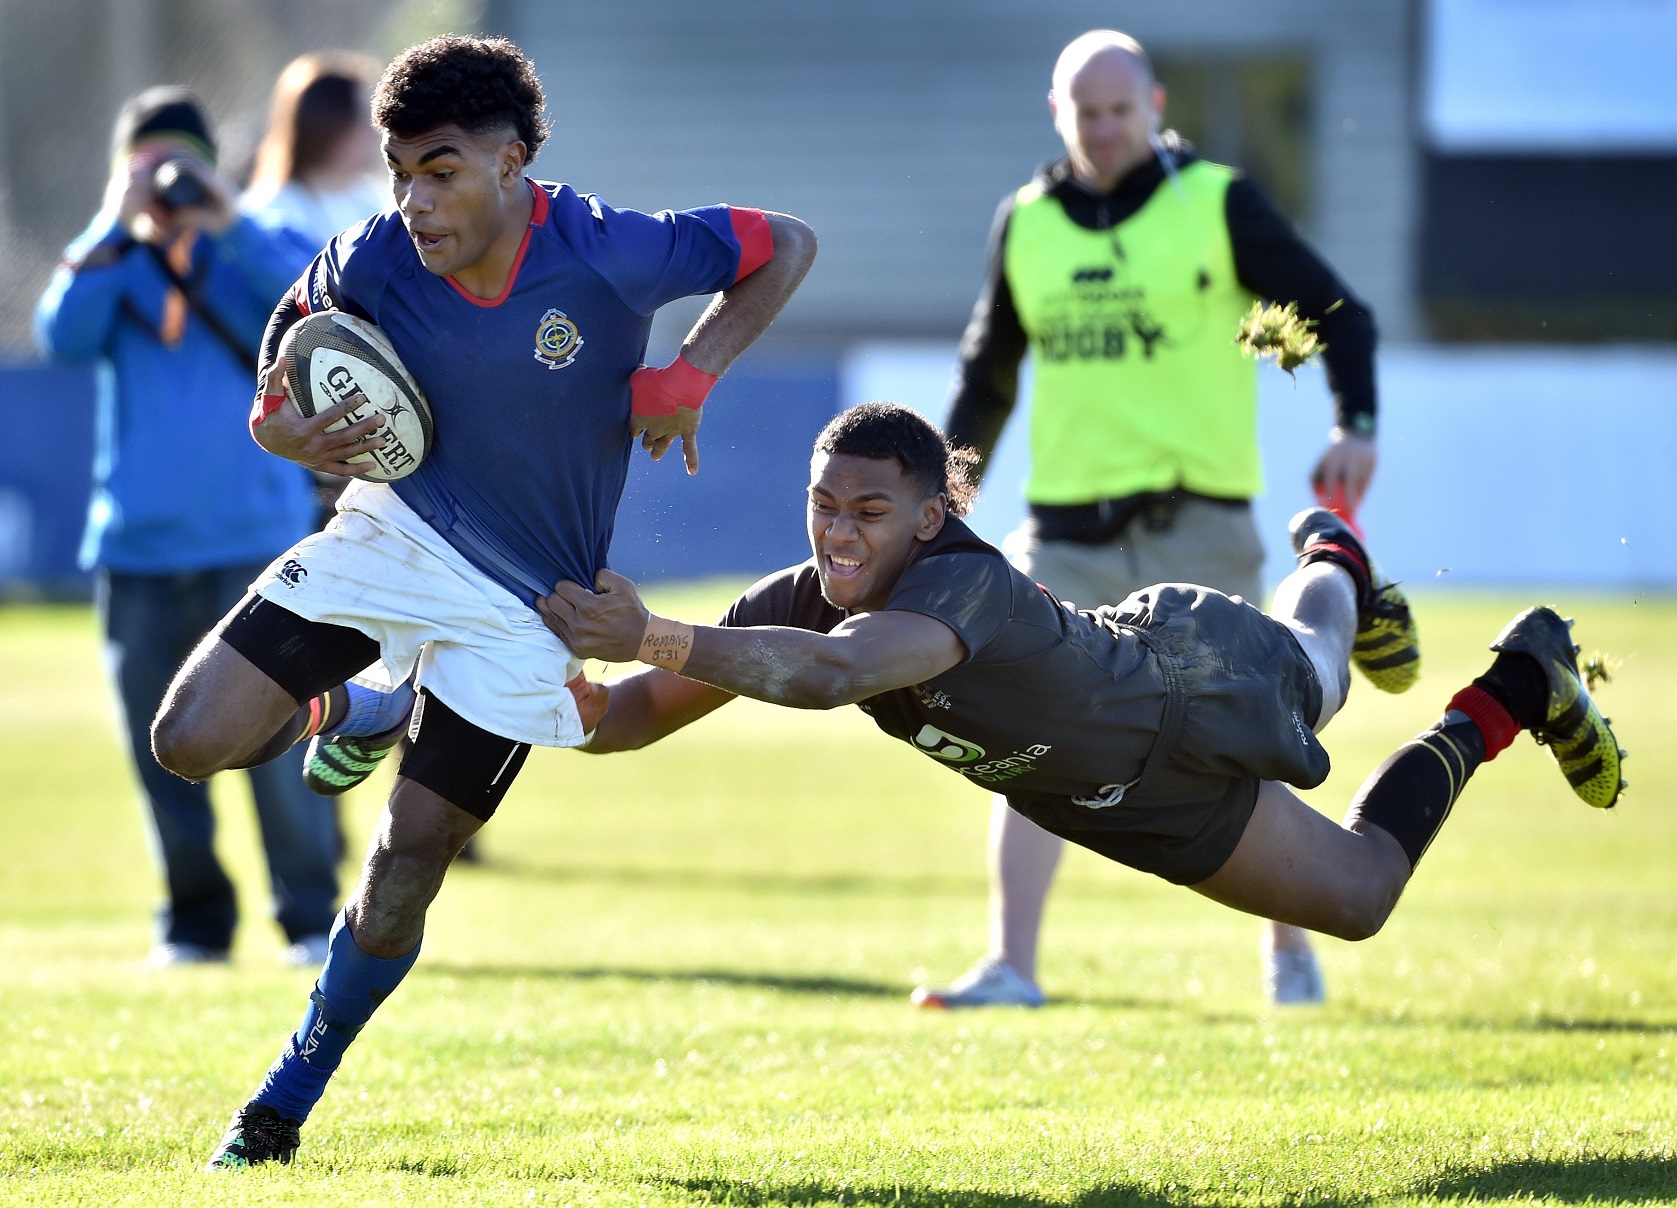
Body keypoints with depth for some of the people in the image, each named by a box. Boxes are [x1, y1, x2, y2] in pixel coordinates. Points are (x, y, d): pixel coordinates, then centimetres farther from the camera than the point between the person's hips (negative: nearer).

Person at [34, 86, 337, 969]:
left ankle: (311, 918, 0)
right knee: (160, 746, 4)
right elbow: (62, 337, -9)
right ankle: (195, 920, 15)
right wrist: (116, 228, -14)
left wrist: (230, 226, -19)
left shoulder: (258, 252, 7)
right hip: (137, 547, 2)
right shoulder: (111, 263, 10)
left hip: (254, 539, -2)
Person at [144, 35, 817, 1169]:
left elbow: (785, 246, -8)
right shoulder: (373, 264, -14)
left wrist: (689, 375, -20)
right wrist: (283, 428, -18)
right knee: (192, 741, -9)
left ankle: (288, 1102, 16)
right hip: (393, 534, 3)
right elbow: (295, 333, 6)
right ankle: (360, 711, 25)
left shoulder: (609, 255, -22)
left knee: (407, 862, -4)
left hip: (525, 601, -3)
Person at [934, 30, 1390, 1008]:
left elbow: (1338, 314, 2)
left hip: (1196, 524, -3)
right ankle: (1011, 968, -8)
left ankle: (1291, 951, 18)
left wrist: (1356, 427, -14)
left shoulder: (1218, 205, -1)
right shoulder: (1027, 224, 11)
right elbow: (987, 376, 22)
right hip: (1068, 531, 3)